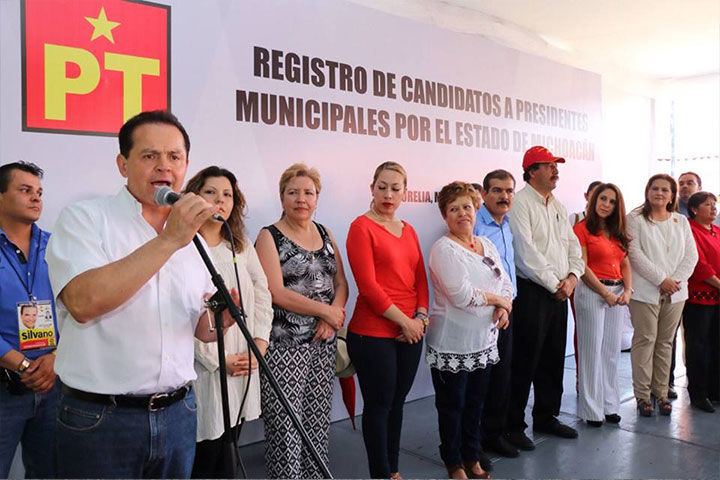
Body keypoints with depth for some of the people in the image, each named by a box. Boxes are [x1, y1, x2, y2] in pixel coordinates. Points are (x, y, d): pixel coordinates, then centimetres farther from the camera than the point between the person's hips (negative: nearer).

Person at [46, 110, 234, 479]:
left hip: (178, 412, 5)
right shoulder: (84, 219, -6)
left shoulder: (194, 234, 8)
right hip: (99, 418, -4)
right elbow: (83, 302, -24)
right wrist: (169, 240, -24)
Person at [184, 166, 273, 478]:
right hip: (204, 368, -6)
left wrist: (259, 344, -3)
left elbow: (262, 295, 9)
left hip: (243, 367, 6)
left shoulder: (241, 245, 11)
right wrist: (219, 360, -14)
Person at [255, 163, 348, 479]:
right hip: (284, 345, -5)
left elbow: (341, 283, 9)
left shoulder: (325, 234, 12)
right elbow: (276, 293, -13)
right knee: (285, 426, -2)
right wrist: (324, 310, -11)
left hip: (323, 342, 5)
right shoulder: (270, 237, -4)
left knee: (318, 421, 11)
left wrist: (332, 316, -10)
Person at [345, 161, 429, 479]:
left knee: (397, 402, 17)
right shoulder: (362, 227, -9)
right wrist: (404, 320, -13)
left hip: (410, 332, 7)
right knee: (378, 405, 5)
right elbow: (367, 285, -16)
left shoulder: (408, 230, 13)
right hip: (373, 334, -7)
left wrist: (421, 316, -3)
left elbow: (420, 278, 13)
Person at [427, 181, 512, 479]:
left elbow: (506, 283, 10)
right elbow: (461, 294, -22)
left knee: (475, 402, 17)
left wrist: (504, 307, -10)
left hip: (484, 340, 6)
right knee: (452, 405, 9)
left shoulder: (486, 245, 9)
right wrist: (498, 299, -9)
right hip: (452, 344, -6)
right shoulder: (444, 248, -14)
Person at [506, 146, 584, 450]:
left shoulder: (557, 206, 17)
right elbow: (526, 252, -17)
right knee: (524, 361, -3)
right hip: (532, 292, -8)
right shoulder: (521, 203, -9)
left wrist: (573, 275, -3)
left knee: (553, 358, 15)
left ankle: (546, 416, 29)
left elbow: (572, 245, 15)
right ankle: (513, 425, 9)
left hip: (559, 293, 8)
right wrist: (555, 284, -14)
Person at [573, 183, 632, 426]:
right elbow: (582, 267, -11)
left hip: (618, 293, 6)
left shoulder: (618, 233, 16)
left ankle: (610, 405, 20)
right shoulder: (582, 228, -5)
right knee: (592, 351, -1)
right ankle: (591, 409, 8)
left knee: (611, 351, 10)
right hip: (592, 291, -6)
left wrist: (628, 290, -2)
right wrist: (605, 293, -12)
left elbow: (625, 264, 14)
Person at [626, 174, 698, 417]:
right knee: (645, 340, -2)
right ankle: (642, 394, 5)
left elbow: (691, 255, 8)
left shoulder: (681, 221, 13)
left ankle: (661, 392, 17)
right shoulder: (635, 219, -1)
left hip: (675, 291, 4)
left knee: (665, 342, 9)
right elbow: (636, 254, -10)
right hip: (645, 290, -4)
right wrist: (661, 280, -14)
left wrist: (676, 280, -7)